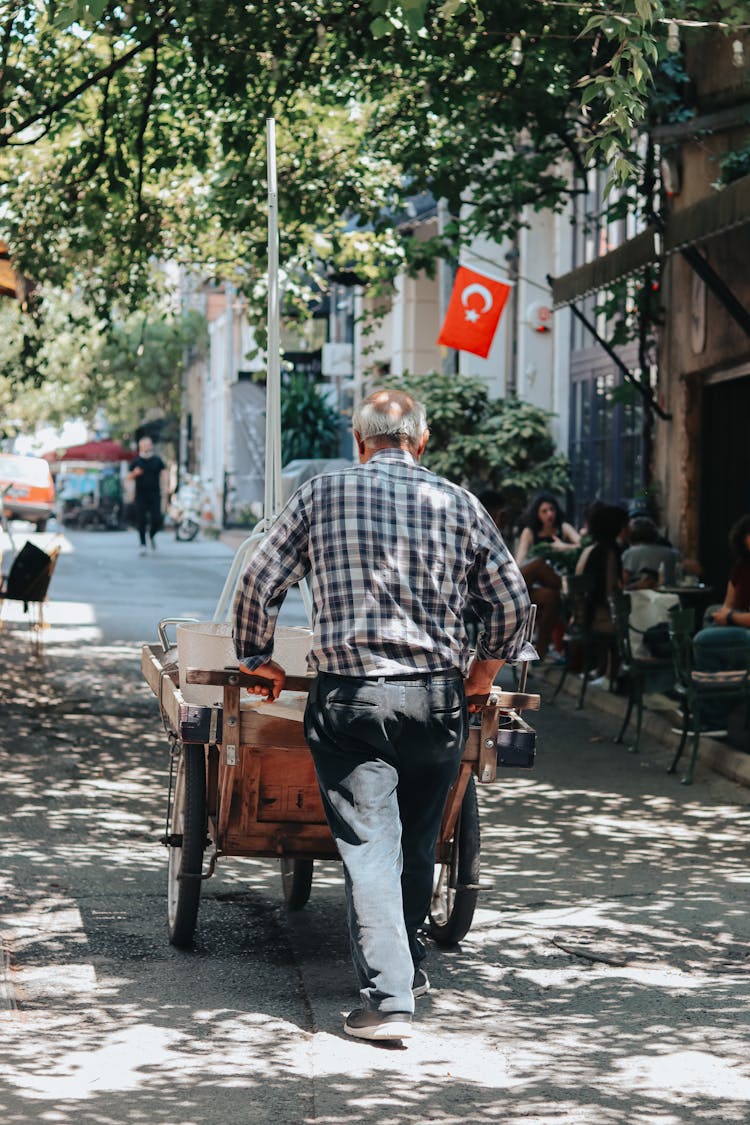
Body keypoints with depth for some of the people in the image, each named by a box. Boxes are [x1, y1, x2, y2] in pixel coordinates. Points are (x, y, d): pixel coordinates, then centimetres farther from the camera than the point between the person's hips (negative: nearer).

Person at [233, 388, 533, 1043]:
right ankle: (408, 967, 33)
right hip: (437, 698, 2)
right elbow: (512, 598, 7)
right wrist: (486, 669, 22)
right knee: (419, 842, 18)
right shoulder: (457, 503, 5)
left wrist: (256, 658, 18)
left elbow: (259, 584, 3)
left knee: (368, 847, -2)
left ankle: (387, 997, -10)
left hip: (348, 700, -2)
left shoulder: (322, 494, 2)